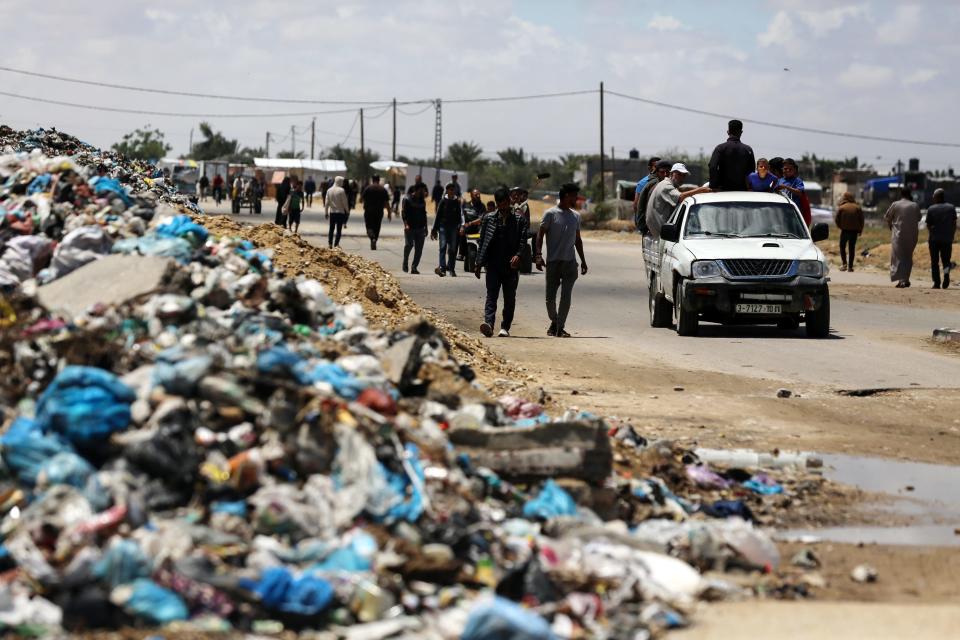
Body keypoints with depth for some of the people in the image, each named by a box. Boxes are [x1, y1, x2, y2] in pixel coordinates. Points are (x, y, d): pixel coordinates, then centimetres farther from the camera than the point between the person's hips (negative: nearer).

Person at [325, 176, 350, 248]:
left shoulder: (329, 190, 2)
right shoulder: (341, 190, -12)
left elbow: (327, 202, 5)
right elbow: (345, 202, -10)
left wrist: (326, 212, 12)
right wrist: (347, 211, 2)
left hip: (332, 212, 4)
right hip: (340, 212, -4)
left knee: (331, 228, 12)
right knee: (339, 229, 0)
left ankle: (330, 243, 7)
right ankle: (336, 244, -4)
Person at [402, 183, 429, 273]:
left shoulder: (422, 201, 16)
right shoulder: (407, 200, -2)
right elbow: (403, 212, -8)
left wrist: (425, 227, 19)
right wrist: (406, 224, -20)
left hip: (420, 228, 5)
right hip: (410, 228, -5)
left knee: (419, 249, -1)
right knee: (409, 245, -15)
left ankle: (414, 267, 3)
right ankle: (405, 263, 6)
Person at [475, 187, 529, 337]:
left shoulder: (519, 220, 5)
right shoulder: (489, 218, 10)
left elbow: (523, 240, -2)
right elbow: (482, 242, 11)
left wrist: (518, 255, -22)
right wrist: (479, 264, 7)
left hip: (511, 265, 0)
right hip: (493, 264, 0)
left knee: (510, 298, 4)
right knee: (491, 295, -11)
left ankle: (505, 327, 10)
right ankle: (488, 323, -24)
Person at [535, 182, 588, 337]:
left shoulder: (575, 216, 13)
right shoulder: (551, 214, -2)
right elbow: (540, 234, -3)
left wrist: (583, 260, 18)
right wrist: (538, 255, -14)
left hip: (570, 261, 3)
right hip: (553, 261, -3)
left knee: (566, 296, -6)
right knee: (550, 297, 2)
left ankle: (560, 328, -3)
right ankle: (554, 322, 24)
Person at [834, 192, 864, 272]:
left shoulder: (841, 208, -7)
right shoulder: (857, 208, 1)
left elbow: (836, 219, -5)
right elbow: (861, 219, 3)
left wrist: (839, 226, 14)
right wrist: (860, 230, 12)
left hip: (845, 230, -2)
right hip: (854, 230, 2)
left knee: (842, 246, 12)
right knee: (852, 248, 8)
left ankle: (844, 263, -5)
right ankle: (850, 266, 6)